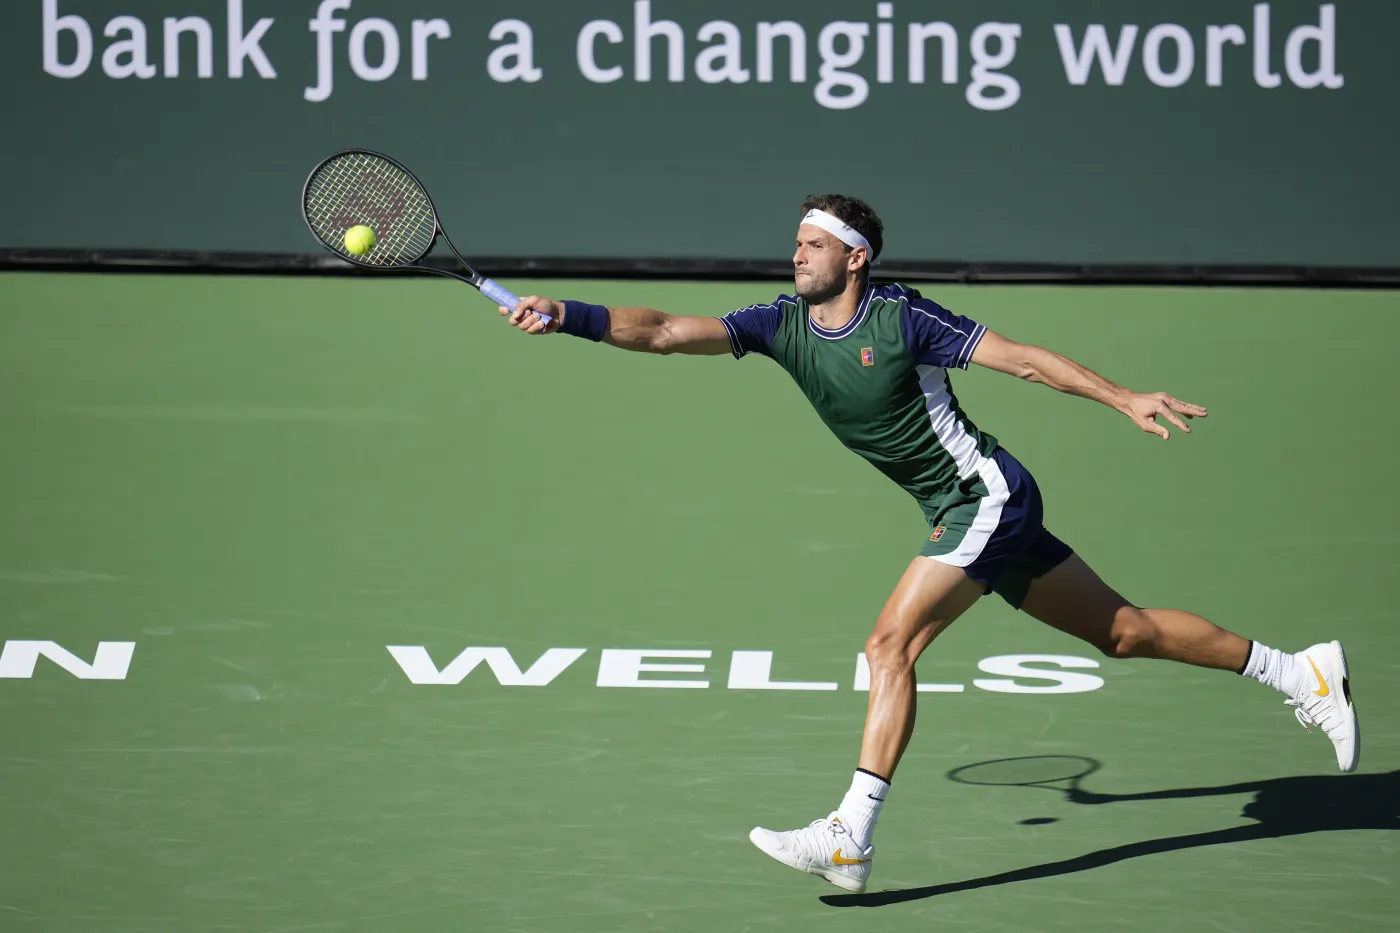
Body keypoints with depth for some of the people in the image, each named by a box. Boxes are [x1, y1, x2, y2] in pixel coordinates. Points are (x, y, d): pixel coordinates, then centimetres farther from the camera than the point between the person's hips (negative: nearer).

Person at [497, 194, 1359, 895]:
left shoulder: (901, 319, -14)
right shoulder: (783, 326, 3)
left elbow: (1021, 357, -10)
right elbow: (667, 332, -4)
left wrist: (1126, 398, -14)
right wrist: (568, 316, -16)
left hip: (988, 492, -7)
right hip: (962, 514, 7)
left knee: (892, 643, -19)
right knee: (1123, 630, 14)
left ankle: (852, 839, -21)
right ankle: (1301, 672, 26)